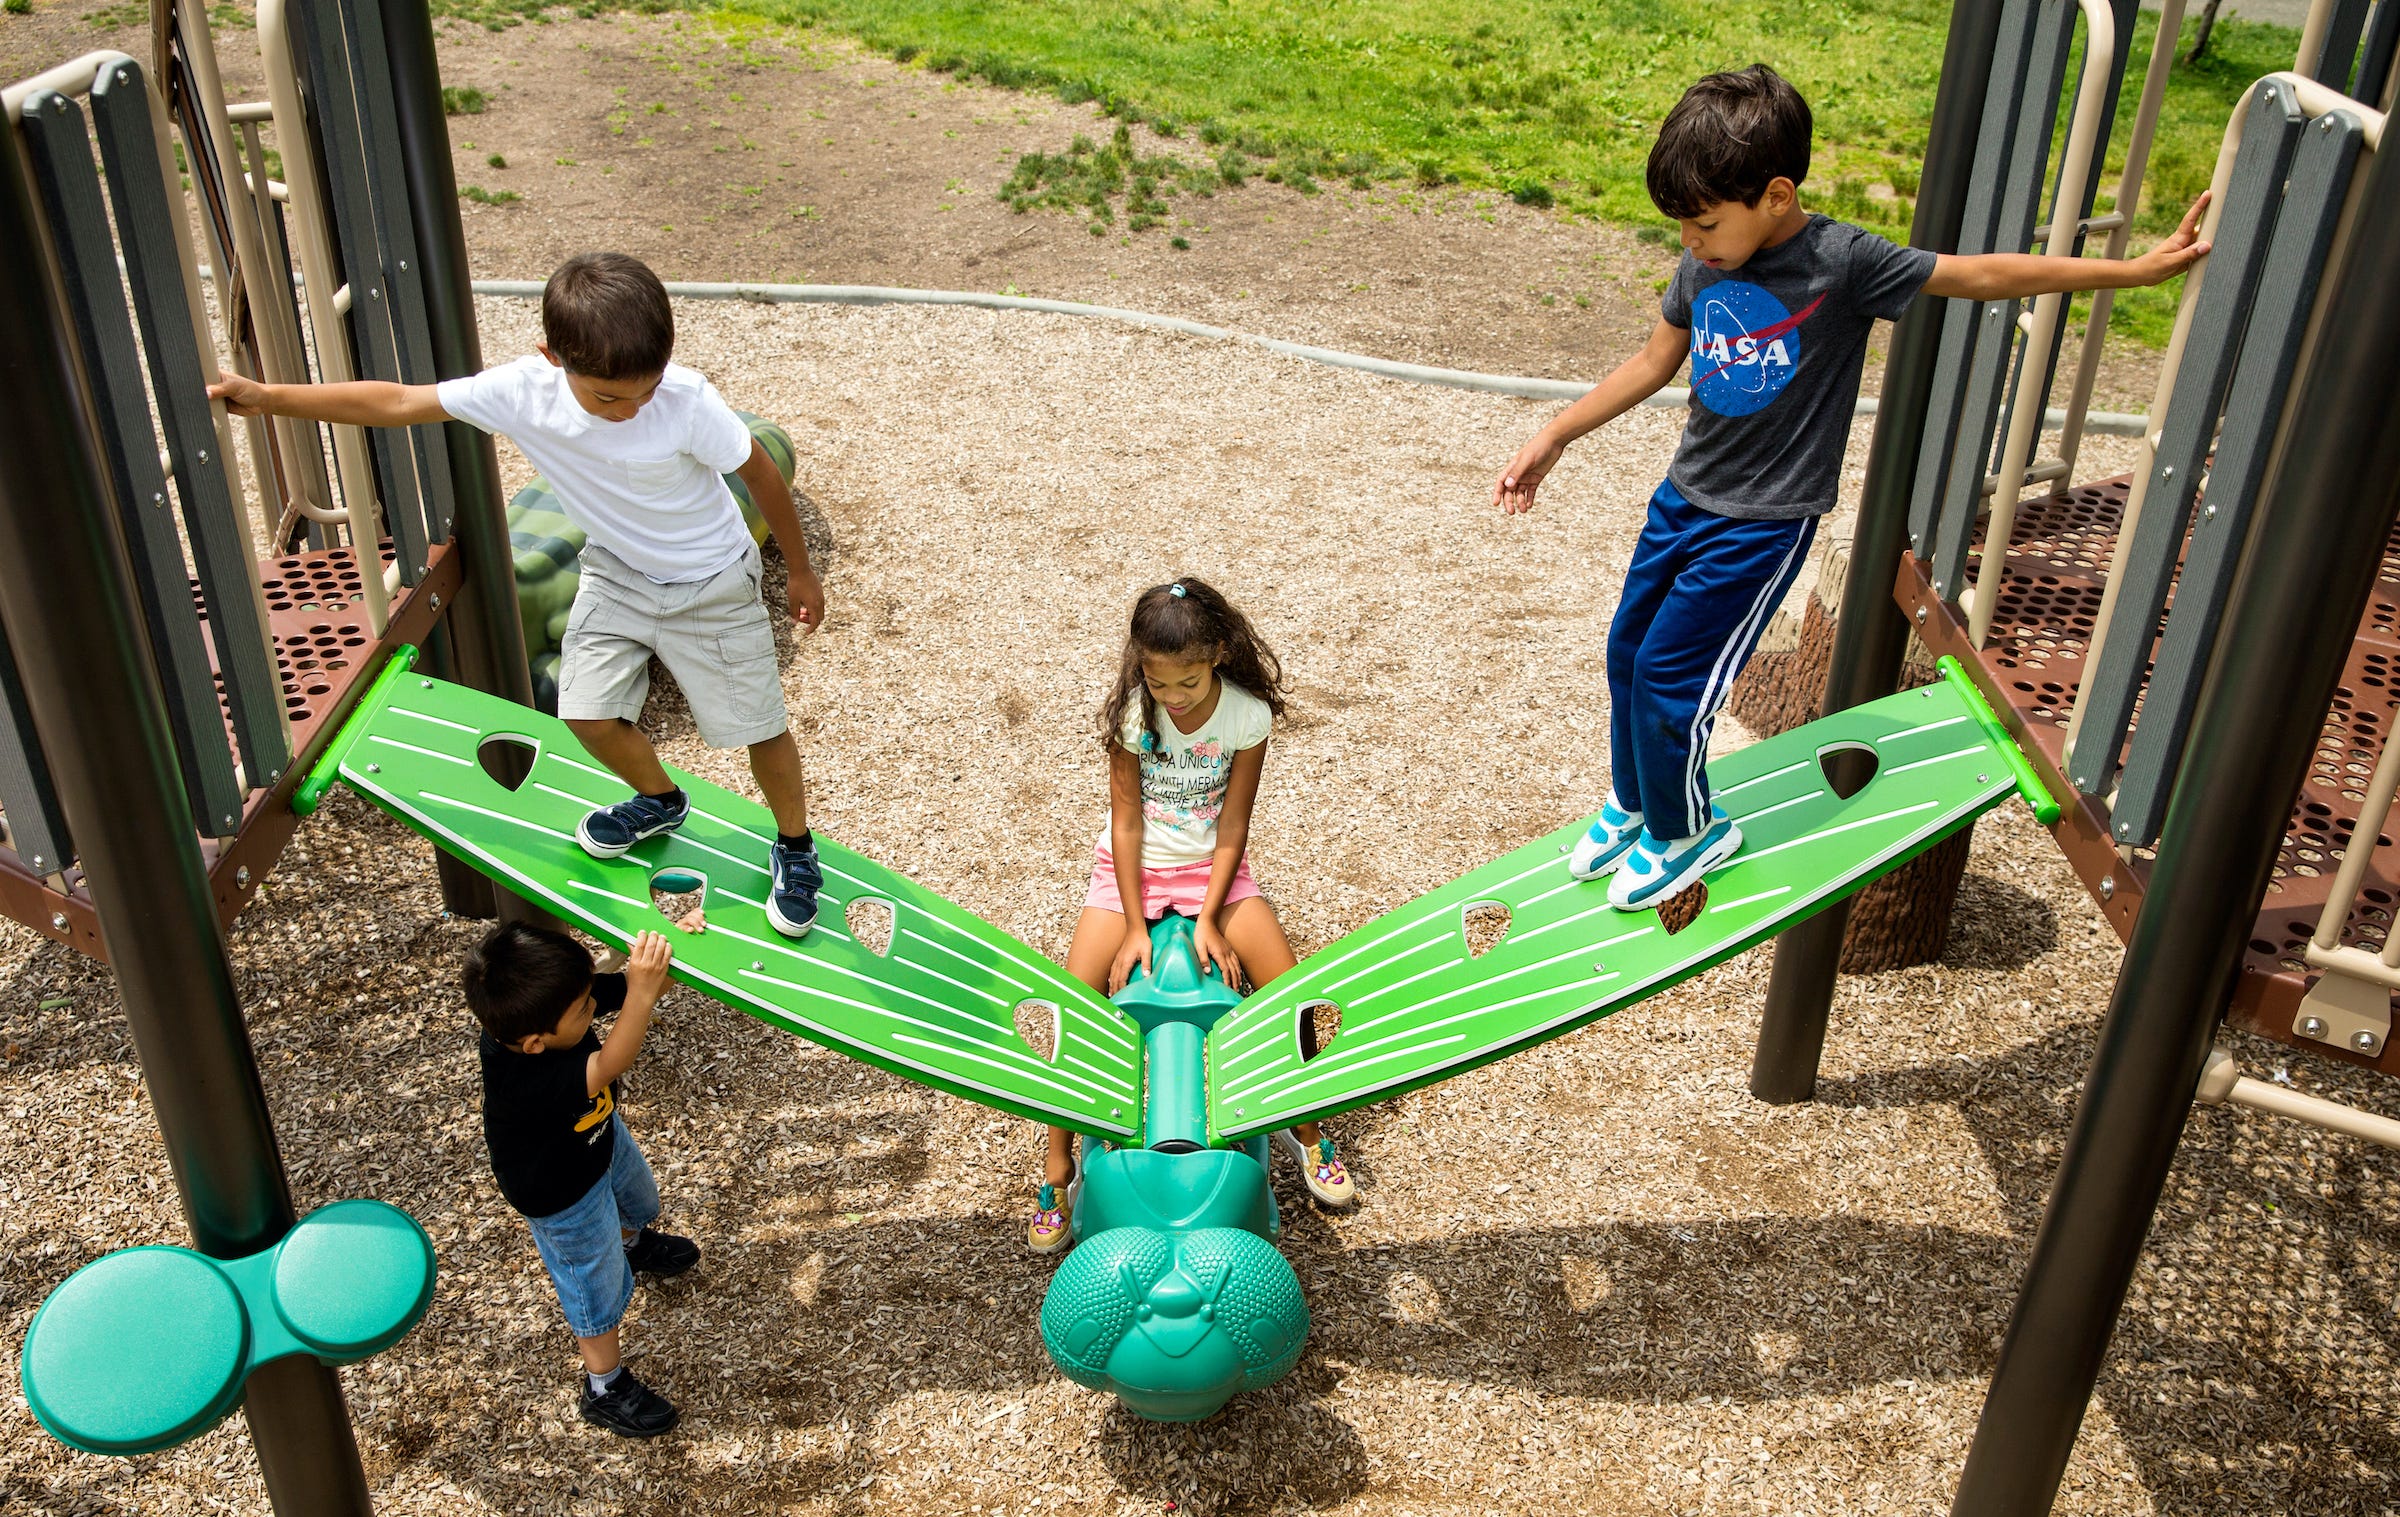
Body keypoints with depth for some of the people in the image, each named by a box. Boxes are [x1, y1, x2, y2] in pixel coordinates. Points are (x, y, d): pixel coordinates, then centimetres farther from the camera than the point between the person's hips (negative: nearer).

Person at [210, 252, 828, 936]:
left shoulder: (689, 401, -33)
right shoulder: (522, 391, -23)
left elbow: (762, 473, -17)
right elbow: (400, 403, -13)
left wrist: (801, 572, -5)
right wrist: (269, 398, -19)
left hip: (712, 586, -4)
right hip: (617, 572, 4)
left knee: (759, 726, 4)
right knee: (589, 713, 4)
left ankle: (794, 846, 32)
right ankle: (660, 801, 37)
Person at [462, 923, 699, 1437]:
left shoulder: (545, 1007, -30)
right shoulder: (522, 1082, -48)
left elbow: (624, 985, -22)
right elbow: (609, 1065, -56)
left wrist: (672, 948, -41)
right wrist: (641, 992, -68)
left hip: (602, 1139, 7)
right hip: (562, 1194, -7)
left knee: (639, 1198, 36)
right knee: (599, 1288, 15)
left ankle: (634, 1243, 72)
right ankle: (605, 1390, 41)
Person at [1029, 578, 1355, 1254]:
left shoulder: (1249, 714, -16)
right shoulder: (1130, 711, -16)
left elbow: (1232, 825, -11)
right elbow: (1126, 821, -12)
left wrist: (1209, 919, -18)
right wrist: (1135, 927, -15)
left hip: (1213, 868, 0)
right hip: (1132, 869, 0)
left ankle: (1306, 1131, 10)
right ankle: (1058, 1170, -1)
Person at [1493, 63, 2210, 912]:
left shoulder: (1840, 264, -17)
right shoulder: (1703, 264, -1)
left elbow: (1983, 275, -14)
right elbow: (1653, 363, 11)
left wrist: (2138, 268, -14)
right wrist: (1552, 440, 12)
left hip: (1762, 522, -6)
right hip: (1684, 494, 6)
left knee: (1667, 675, -5)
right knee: (1627, 652, 11)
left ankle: (1689, 832, 19)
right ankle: (1634, 802, 35)